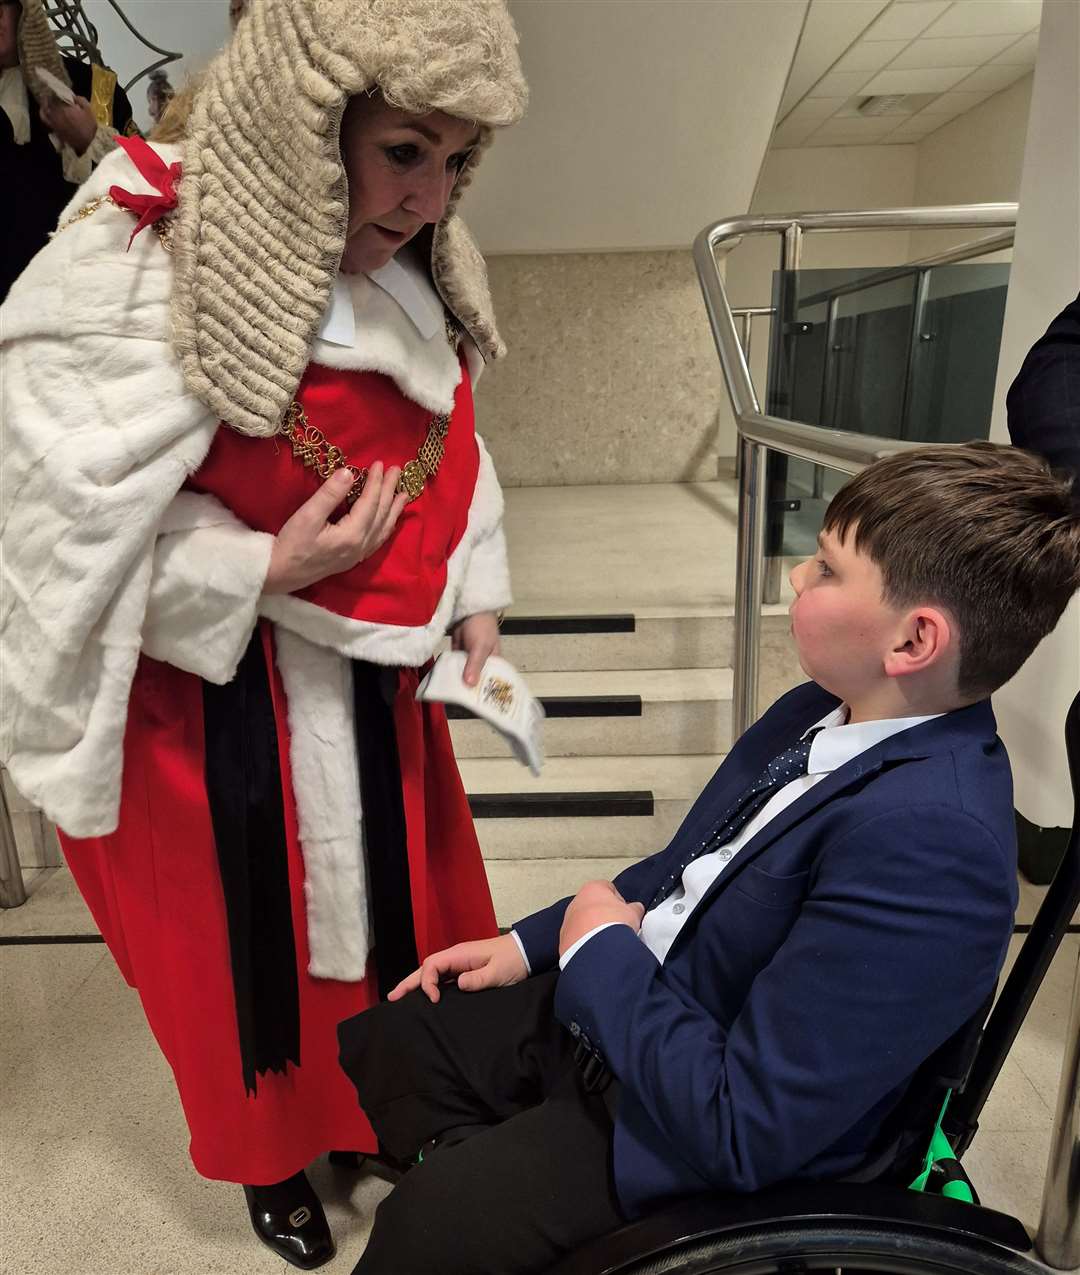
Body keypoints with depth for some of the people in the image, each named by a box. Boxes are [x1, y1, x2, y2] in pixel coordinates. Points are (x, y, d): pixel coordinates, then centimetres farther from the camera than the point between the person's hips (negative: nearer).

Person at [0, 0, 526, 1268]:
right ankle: (269, 1155, 51)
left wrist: (474, 604, 2)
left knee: (395, 895, 23)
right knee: (252, 935, 17)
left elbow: (448, 453, 8)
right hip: (214, 690, -6)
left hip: (368, 673, 7)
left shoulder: (414, 270, 0)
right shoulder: (132, 274, -22)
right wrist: (268, 572, -27)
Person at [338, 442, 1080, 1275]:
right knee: (383, 1037, 9)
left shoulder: (930, 838, -33)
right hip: (608, 1004, 8)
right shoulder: (831, 710, -5)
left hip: (701, 1130, -7)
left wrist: (600, 950, -16)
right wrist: (529, 943, 5)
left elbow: (743, 1131, -29)